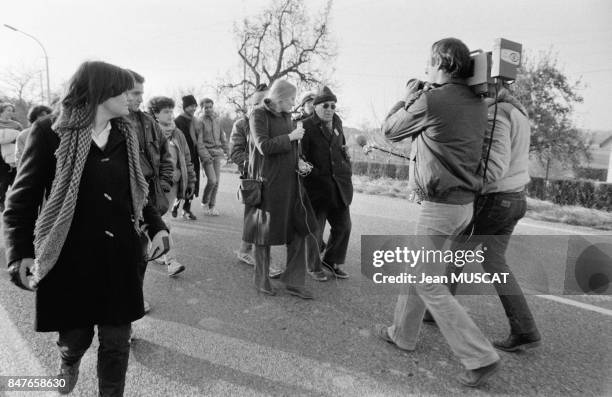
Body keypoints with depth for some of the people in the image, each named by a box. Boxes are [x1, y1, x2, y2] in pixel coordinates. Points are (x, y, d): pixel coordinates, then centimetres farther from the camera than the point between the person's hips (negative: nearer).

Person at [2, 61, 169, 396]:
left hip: (119, 257, 3)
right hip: (70, 259, -3)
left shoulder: (124, 136, 6)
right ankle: (68, 362, 52)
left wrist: (157, 226, 1)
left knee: (117, 340, 7)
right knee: (76, 336, 15)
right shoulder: (51, 132, -7)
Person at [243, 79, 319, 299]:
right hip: (268, 180, -7)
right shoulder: (259, 115, -7)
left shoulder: (286, 116, 14)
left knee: (299, 229, 4)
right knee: (264, 231, 6)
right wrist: (290, 137, -14)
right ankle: (261, 280, 25)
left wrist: (299, 163, 6)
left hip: (290, 180, 7)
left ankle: (294, 281, 16)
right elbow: (264, 146, -19)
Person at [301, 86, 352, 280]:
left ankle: (332, 262, 29)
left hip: (339, 184, 6)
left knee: (343, 225, 9)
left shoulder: (337, 122, 13)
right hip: (316, 185, -6)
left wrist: (347, 168, 18)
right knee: (315, 228, 4)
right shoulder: (306, 126, -8)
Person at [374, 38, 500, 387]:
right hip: (464, 203, 9)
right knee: (416, 270, 21)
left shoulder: (430, 101, -16)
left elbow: (391, 130, 0)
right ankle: (403, 333, 37)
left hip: (438, 206, -9)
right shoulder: (478, 105, 7)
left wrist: (410, 95, 14)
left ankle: (481, 357, 10)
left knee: (430, 286, 4)